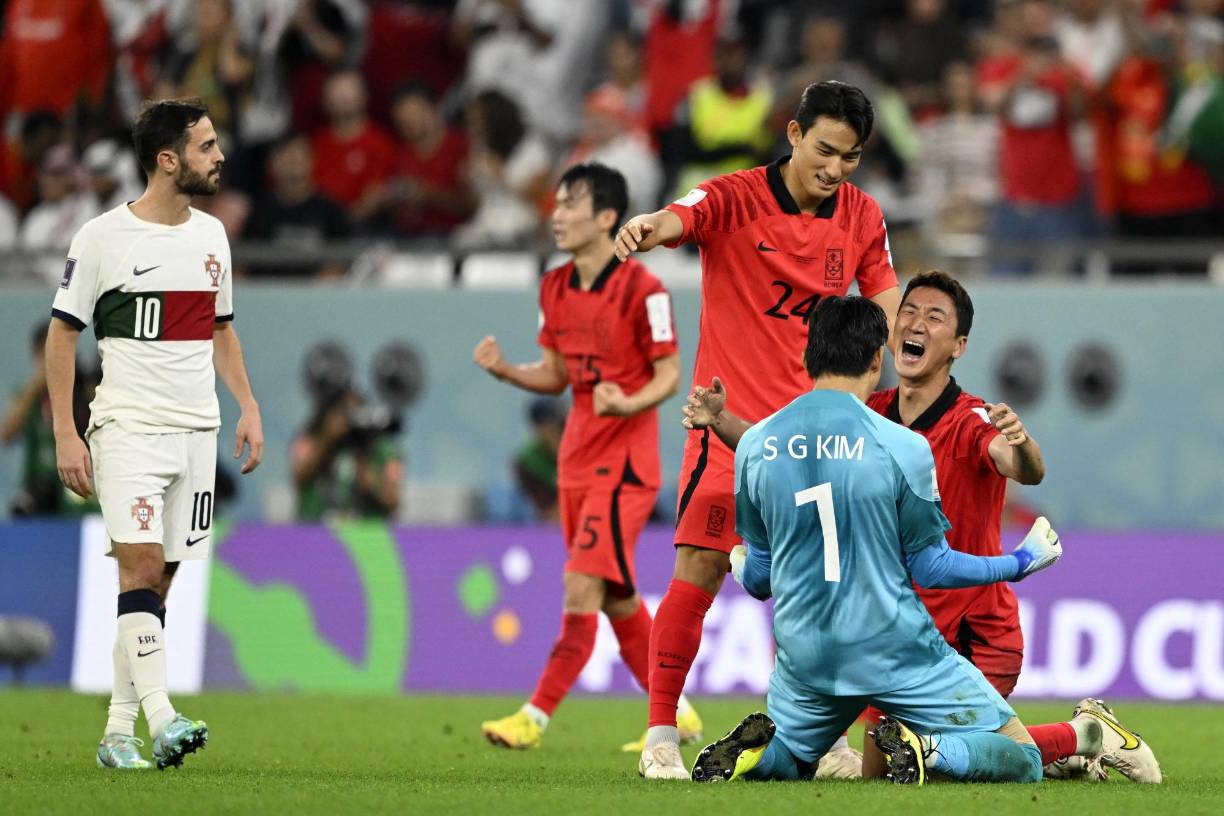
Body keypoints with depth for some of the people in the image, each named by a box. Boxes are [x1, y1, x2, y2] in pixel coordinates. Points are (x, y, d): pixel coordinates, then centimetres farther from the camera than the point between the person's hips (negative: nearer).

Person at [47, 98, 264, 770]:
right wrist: (64, 434, -7)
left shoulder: (210, 235, 12)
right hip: (128, 428, -5)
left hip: (197, 430, 5)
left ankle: (118, 732, 9)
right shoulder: (103, 237, -6)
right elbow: (62, 333, -1)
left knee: (157, 581, 4)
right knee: (141, 563, -18)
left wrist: (248, 406, 12)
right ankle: (160, 717, -27)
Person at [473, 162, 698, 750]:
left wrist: (629, 404, -28)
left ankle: (536, 717, -17)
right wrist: (504, 370, -3)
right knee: (617, 600, 13)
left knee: (582, 586, -14)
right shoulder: (556, 288, 9)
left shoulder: (642, 289, -13)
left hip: (624, 461, -8)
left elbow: (669, 374, -9)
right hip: (578, 459, 8)